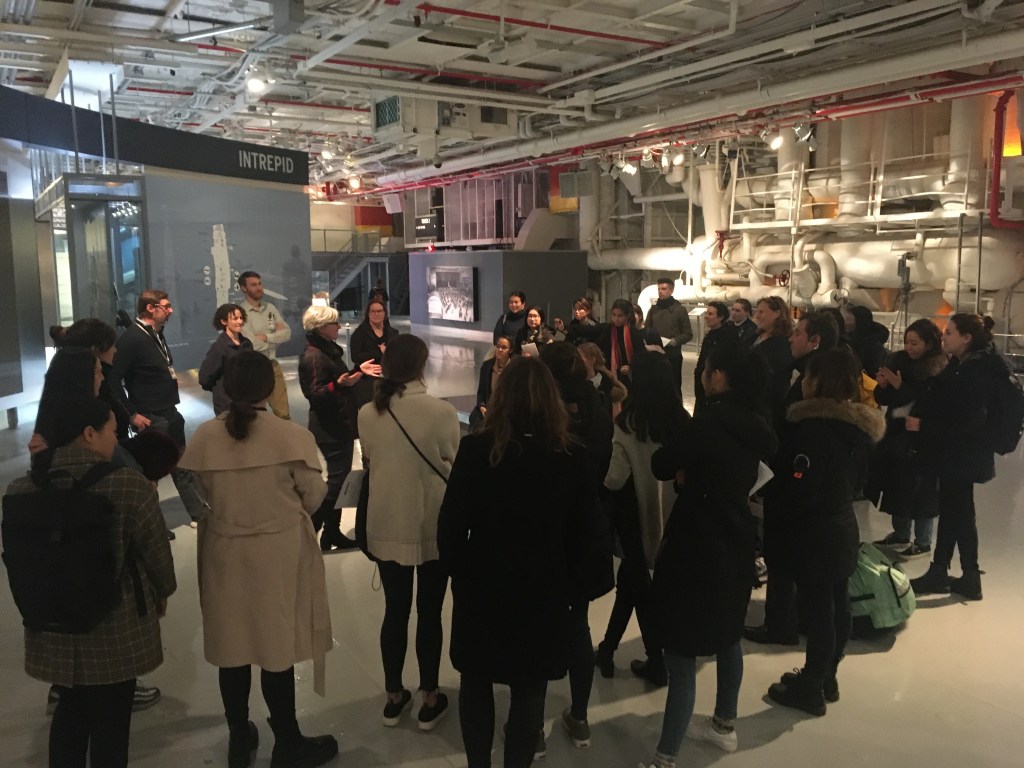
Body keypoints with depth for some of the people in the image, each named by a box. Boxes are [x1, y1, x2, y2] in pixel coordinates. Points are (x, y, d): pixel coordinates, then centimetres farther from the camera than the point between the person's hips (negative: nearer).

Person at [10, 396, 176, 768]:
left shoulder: (21, 490, -7)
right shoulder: (128, 485, -21)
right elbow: (156, 550, -11)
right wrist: (162, 591, 8)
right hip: (116, 632, -4)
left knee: (70, 710, 25)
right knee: (110, 720, 14)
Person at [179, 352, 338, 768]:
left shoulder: (204, 436, -8)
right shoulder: (291, 435, -16)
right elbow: (313, 496, -8)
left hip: (224, 553, 3)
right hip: (278, 553, -3)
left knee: (233, 645, 15)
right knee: (277, 645, 8)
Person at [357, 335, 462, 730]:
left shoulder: (367, 413, -6)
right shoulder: (443, 412, -17)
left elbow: (368, 463, 7)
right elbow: (452, 466, -5)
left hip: (386, 526, 3)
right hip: (432, 526, -3)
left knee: (395, 611, 16)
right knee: (429, 613, 11)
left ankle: (394, 697, 29)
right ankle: (429, 701, 25)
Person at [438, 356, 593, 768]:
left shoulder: (476, 448, -15)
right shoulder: (572, 457, -10)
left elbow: (450, 524, -10)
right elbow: (582, 533, -2)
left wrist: (460, 572, 7)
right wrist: (568, 584, 12)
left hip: (482, 586, 0)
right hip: (544, 590, 0)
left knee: (476, 682, 20)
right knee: (529, 690, 15)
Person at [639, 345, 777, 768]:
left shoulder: (710, 420, -21)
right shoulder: (755, 424, 3)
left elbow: (661, 466, -11)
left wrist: (683, 468, 8)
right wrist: (691, 472, -2)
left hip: (698, 545, -9)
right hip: (734, 541, 9)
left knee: (681, 651, -3)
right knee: (725, 633, 24)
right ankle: (724, 725, 42)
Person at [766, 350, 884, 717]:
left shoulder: (814, 428, -25)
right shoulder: (859, 425, 2)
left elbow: (799, 491, -24)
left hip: (813, 535, -9)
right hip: (843, 528, 9)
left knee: (817, 611, 3)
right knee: (836, 606, 19)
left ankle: (811, 689, 17)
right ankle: (825, 677, 35)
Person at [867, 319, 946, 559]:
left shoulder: (939, 370, -12)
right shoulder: (899, 360, 5)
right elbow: (883, 399, 9)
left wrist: (900, 386, -21)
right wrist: (883, 386, -11)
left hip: (922, 437, -6)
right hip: (896, 432, 6)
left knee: (920, 489, 3)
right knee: (897, 485, 14)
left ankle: (923, 543, 16)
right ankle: (900, 535, 30)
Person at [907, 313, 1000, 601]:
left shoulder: (978, 371, -20)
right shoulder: (960, 365, 9)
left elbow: (966, 419, -27)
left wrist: (923, 425, -23)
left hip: (963, 455, -9)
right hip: (953, 452, 9)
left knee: (959, 513, 2)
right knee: (950, 511, 14)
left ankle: (970, 579, 16)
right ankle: (939, 573, 23)